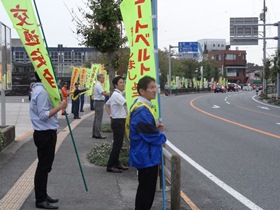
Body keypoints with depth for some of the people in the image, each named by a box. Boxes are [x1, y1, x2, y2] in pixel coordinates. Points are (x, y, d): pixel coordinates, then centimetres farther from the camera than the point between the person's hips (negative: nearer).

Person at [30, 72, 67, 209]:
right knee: (43, 167, -3)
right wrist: (59, 107, -20)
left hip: (45, 133, 11)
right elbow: (43, 115, -23)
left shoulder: (39, 90, 14)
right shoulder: (42, 92, -19)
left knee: (45, 166, 17)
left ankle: (42, 195, 28)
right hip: (45, 134, -11)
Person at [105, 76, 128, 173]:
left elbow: (107, 105, 24)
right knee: (117, 144, -7)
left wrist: (111, 115, 14)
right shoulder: (116, 95, -17)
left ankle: (116, 163, 25)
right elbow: (127, 103, -32)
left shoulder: (117, 94, 15)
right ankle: (110, 166, -2)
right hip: (118, 122, -10)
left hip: (120, 122, 10)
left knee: (118, 143, 16)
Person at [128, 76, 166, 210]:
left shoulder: (141, 107, 9)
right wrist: (162, 137, -3)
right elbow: (152, 136, -23)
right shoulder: (142, 111, -24)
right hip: (146, 157, -10)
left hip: (145, 156, 10)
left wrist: (156, 129, 5)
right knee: (146, 190, 0)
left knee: (147, 189, 20)